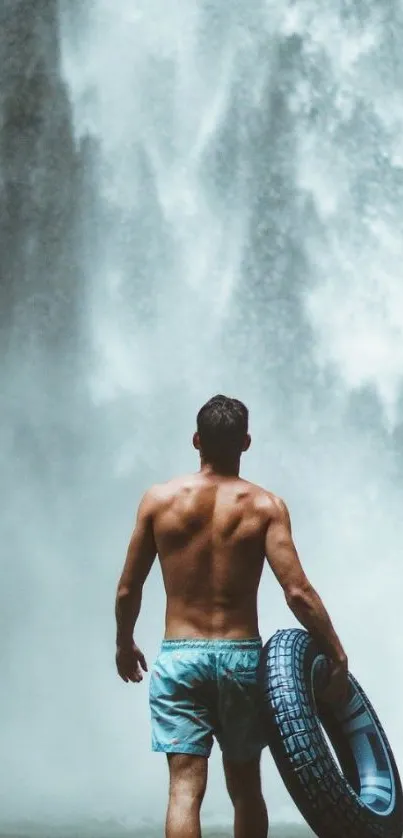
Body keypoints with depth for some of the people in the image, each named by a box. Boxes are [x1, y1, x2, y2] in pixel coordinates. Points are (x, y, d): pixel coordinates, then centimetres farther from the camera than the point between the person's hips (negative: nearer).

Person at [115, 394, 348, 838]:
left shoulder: (159, 499, -1)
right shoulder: (265, 505, -4)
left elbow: (127, 590, 4)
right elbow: (297, 592, -13)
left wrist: (124, 644, 21)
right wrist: (337, 656, -5)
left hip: (179, 656, 0)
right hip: (241, 656, 1)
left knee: (185, 787, -5)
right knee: (245, 787, 17)